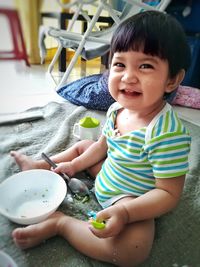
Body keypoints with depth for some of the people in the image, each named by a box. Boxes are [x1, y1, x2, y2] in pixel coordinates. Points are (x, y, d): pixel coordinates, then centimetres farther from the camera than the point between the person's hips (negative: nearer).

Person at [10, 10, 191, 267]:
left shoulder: (168, 133, -34)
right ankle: (39, 165, 34)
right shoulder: (117, 108, -11)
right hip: (106, 177, 7)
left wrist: (125, 213, -37)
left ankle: (59, 223, -15)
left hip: (131, 199, -6)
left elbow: (169, 194, -27)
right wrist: (75, 165, 5)